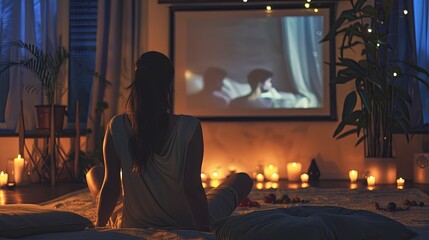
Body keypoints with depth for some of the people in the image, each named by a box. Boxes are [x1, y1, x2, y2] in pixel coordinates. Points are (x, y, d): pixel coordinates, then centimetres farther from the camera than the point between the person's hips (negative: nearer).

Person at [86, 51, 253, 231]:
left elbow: (110, 185, -9)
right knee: (242, 180, 22)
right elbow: (192, 187, -21)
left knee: (94, 174, 30)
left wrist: (98, 226, 5)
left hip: (133, 228, 2)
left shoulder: (116, 127, -15)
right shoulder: (190, 128, -22)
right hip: (186, 227, -1)